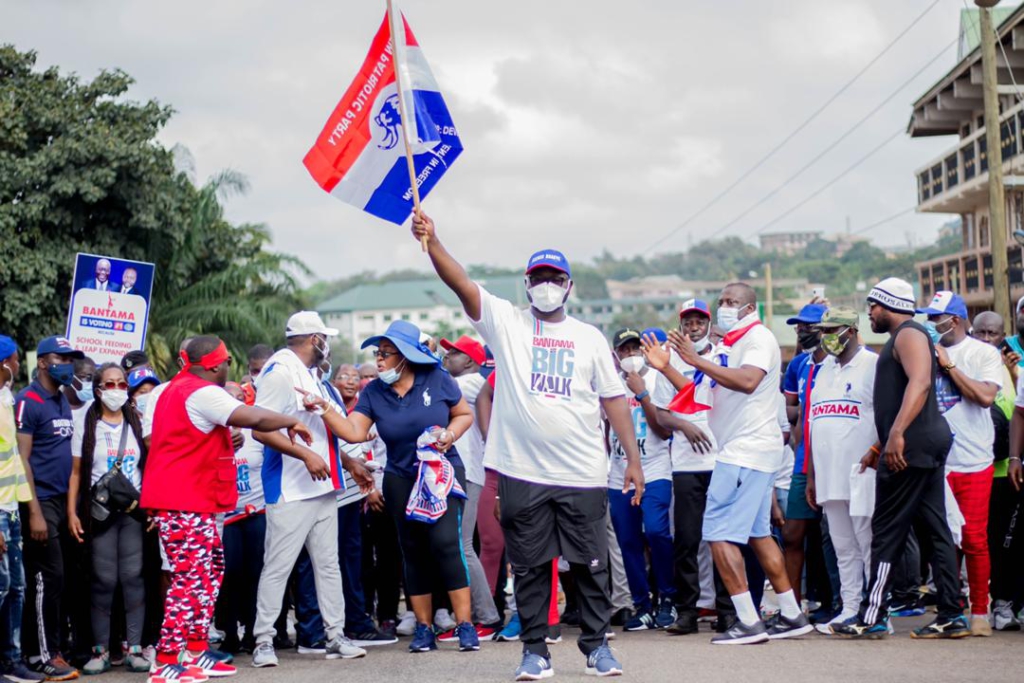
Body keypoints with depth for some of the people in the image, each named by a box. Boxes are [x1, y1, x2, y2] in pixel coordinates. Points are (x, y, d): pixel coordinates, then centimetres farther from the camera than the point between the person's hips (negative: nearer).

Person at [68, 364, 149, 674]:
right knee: (103, 579, -3)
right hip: (100, 510, -2)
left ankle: (134, 648, 0)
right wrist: (72, 512, -7)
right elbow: (76, 472, 1)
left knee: (133, 576, -2)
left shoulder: (136, 422, 12)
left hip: (133, 509, 2)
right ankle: (100, 649, 2)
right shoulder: (86, 424, 4)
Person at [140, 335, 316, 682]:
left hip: (191, 501, 11)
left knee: (212, 567, 16)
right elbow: (254, 418, -23)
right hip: (184, 502, -11)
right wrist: (292, 422, -8)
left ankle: (197, 651, 19)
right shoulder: (203, 393, -15)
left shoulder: (179, 388, 18)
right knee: (191, 578, -9)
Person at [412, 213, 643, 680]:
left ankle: (596, 645, 18)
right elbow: (461, 284, -9)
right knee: (529, 566, 5)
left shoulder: (590, 338, 10)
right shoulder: (506, 322, 5)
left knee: (590, 563, 5)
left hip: (583, 474, 1)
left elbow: (613, 399, 9)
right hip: (522, 473, -1)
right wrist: (432, 243, -25)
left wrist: (633, 458, 3)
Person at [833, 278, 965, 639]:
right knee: (935, 530, 7)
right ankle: (952, 616, 6)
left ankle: (872, 617, -4)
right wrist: (879, 446, 31)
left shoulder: (909, 334, -8)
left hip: (910, 446, -10)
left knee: (887, 532, -7)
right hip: (926, 445, 10)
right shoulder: (901, 338, 24)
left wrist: (897, 434, -35)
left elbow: (920, 382, -26)